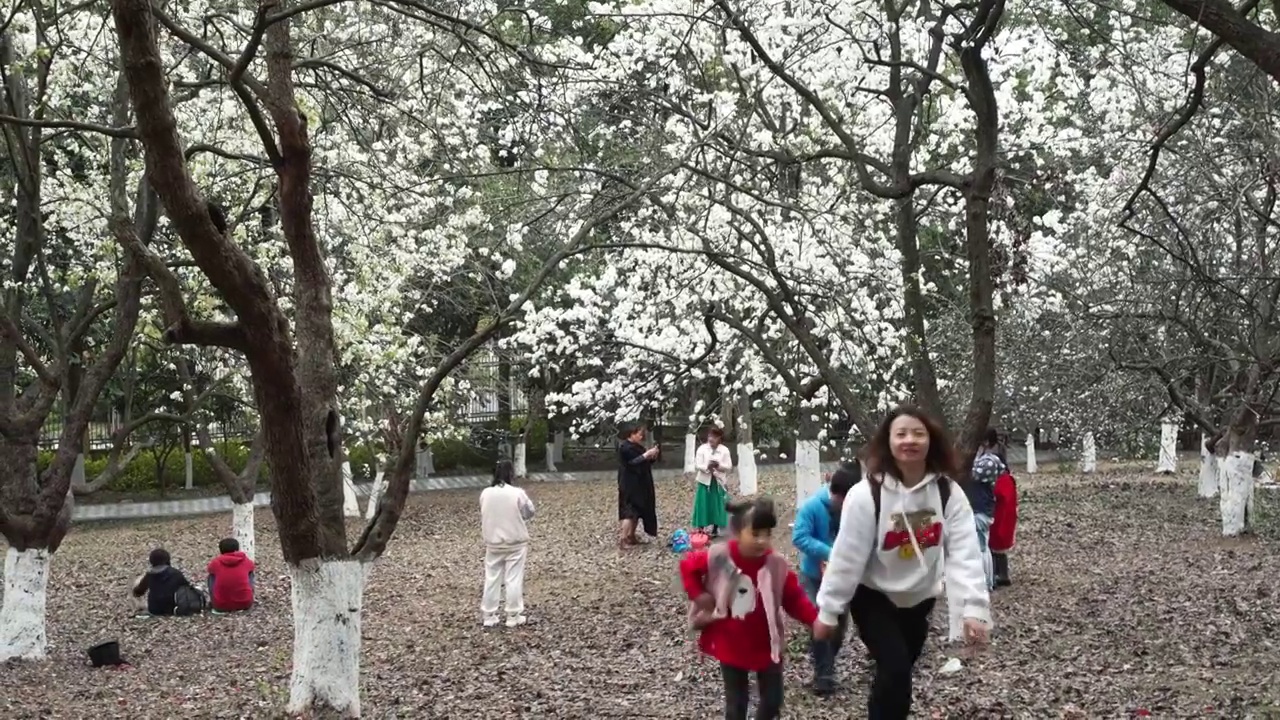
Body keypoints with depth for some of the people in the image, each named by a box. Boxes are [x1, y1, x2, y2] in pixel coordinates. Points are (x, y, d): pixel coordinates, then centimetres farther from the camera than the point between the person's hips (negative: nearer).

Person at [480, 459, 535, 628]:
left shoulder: (485, 494, -6)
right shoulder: (518, 494, -16)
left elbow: (484, 516, 7)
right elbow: (529, 513, -3)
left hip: (493, 543, 3)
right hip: (515, 543, -3)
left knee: (491, 579, 11)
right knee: (514, 580, 5)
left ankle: (489, 616, 16)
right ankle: (513, 616, 10)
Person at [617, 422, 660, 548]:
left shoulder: (637, 447, 16)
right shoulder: (625, 447, -14)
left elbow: (645, 463, 18)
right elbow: (633, 463, -25)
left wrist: (652, 456, 0)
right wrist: (646, 454, -24)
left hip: (639, 485, 10)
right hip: (630, 486, -10)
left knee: (638, 511, 12)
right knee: (630, 512, -14)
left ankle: (631, 536, 19)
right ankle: (622, 538, -17)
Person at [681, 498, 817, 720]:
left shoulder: (776, 564, -14)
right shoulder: (718, 557, -17)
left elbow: (795, 599, -10)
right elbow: (688, 566, -1)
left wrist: (816, 619, -24)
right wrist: (698, 595, -10)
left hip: (767, 646, 1)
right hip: (730, 647, -1)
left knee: (773, 700, 13)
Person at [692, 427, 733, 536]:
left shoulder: (724, 450, -2)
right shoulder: (702, 448, -4)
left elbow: (729, 467, -4)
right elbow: (697, 465, -9)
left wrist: (719, 465, -23)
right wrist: (707, 467, -28)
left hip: (718, 482, 1)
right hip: (705, 481, -1)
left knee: (717, 506, 6)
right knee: (704, 505, -1)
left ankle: (715, 529, 17)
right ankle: (703, 529, 8)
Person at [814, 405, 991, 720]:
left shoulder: (948, 493, -13)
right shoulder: (866, 494, -22)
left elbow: (964, 552, -19)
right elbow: (846, 556, -18)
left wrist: (974, 608, -29)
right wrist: (828, 611, -13)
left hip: (918, 599, 4)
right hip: (873, 598, -4)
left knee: (900, 671, 16)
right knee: (895, 670, -18)